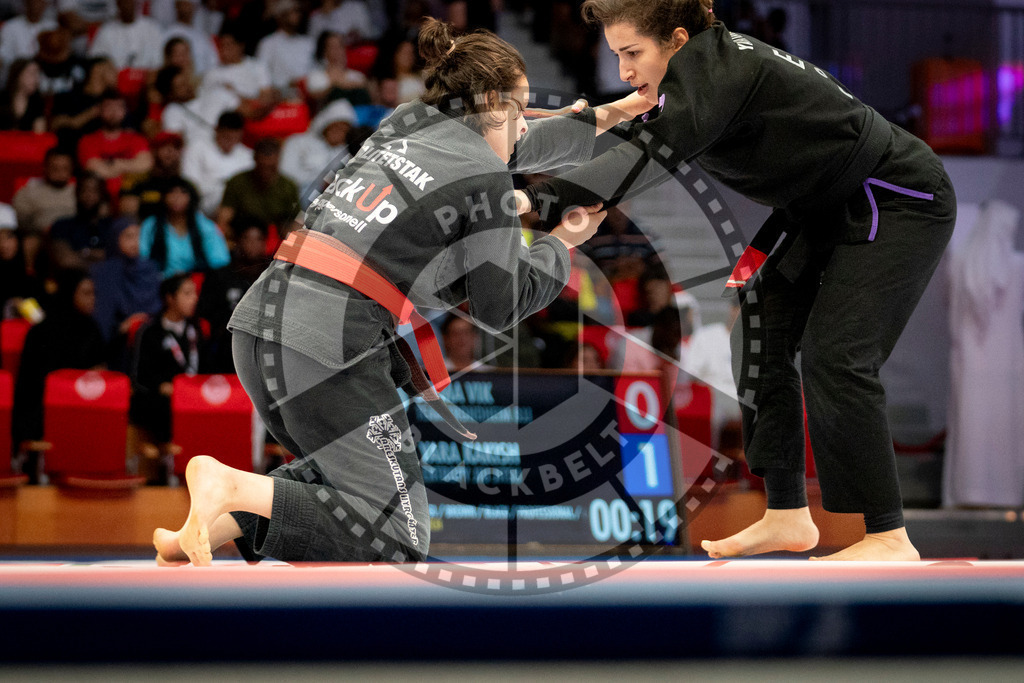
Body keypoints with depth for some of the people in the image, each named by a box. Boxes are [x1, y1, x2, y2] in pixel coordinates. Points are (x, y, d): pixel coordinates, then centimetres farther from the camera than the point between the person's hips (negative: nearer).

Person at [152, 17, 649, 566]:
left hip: (260, 319, 8)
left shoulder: (405, 126, 20)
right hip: (327, 349, -8)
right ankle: (233, 488, -18)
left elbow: (514, 149, 39)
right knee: (399, 539, 1)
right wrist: (562, 244, 21)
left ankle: (220, 522, 1)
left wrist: (600, 120, 51)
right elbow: (500, 308, 5)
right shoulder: (485, 179, -2)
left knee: (343, 468, 27)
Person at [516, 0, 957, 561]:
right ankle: (788, 516, 13)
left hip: (901, 201, -10)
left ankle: (889, 538, -9)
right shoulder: (716, 65, -1)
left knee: (834, 355, -17)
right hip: (833, 207, 10)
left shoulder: (714, 68, -28)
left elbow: (651, 154, -41)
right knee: (763, 330, 6)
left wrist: (539, 195, -48)